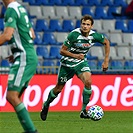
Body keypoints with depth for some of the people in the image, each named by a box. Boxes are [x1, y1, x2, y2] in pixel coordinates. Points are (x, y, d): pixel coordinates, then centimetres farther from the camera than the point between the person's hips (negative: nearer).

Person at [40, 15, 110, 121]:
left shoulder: (94, 35, -14)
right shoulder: (74, 34, -25)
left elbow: (106, 42, 6)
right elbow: (62, 51, -19)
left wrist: (106, 61, 1)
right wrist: (75, 56, -33)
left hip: (81, 62, 2)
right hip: (67, 63, -2)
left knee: (88, 82, -25)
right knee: (58, 89, 9)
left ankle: (84, 111, -12)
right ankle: (46, 106, 38)